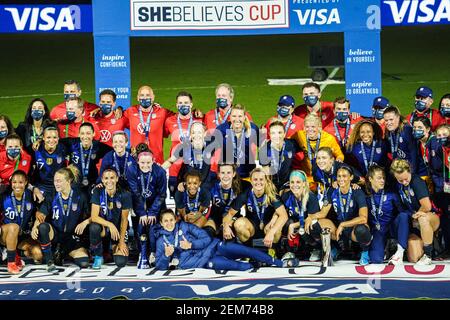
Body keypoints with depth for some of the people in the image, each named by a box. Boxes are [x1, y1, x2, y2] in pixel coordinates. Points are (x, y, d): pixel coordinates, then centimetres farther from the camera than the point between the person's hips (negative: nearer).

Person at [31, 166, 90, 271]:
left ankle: (62, 253, 12)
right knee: (43, 227, -35)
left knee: (84, 263, -22)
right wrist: (35, 227, -29)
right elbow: (41, 215, -9)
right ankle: (49, 262, -18)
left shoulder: (80, 197, -2)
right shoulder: (52, 198, 0)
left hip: (72, 236, 0)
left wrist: (85, 222, -21)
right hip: (55, 234, 0)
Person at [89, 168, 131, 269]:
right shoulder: (97, 192, -12)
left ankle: (113, 249, 21)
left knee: (121, 262, -19)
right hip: (103, 227, -1)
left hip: (118, 230, 1)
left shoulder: (124, 195, -12)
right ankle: (98, 256, -9)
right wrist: (110, 224, -34)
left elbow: (124, 220, -5)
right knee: (94, 227, -38)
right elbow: (94, 216, -18)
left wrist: (122, 241, -9)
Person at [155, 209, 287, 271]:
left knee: (244, 250, -14)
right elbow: (160, 267, -1)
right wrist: (166, 256, -21)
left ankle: (280, 263, -5)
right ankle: (255, 266, -22)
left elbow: (206, 238, -1)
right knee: (213, 263, -35)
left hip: (211, 247, 2)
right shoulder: (161, 241, 2)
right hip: (199, 261, -2)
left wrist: (190, 245, -16)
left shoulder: (184, 226, 4)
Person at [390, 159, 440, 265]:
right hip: (414, 224, 5)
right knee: (413, 259, -12)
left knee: (423, 218, -42)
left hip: (431, 218, -5)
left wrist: (416, 215, -5)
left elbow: (427, 207, -22)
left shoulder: (417, 181, -18)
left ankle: (428, 254, -24)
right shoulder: (397, 184, 0)